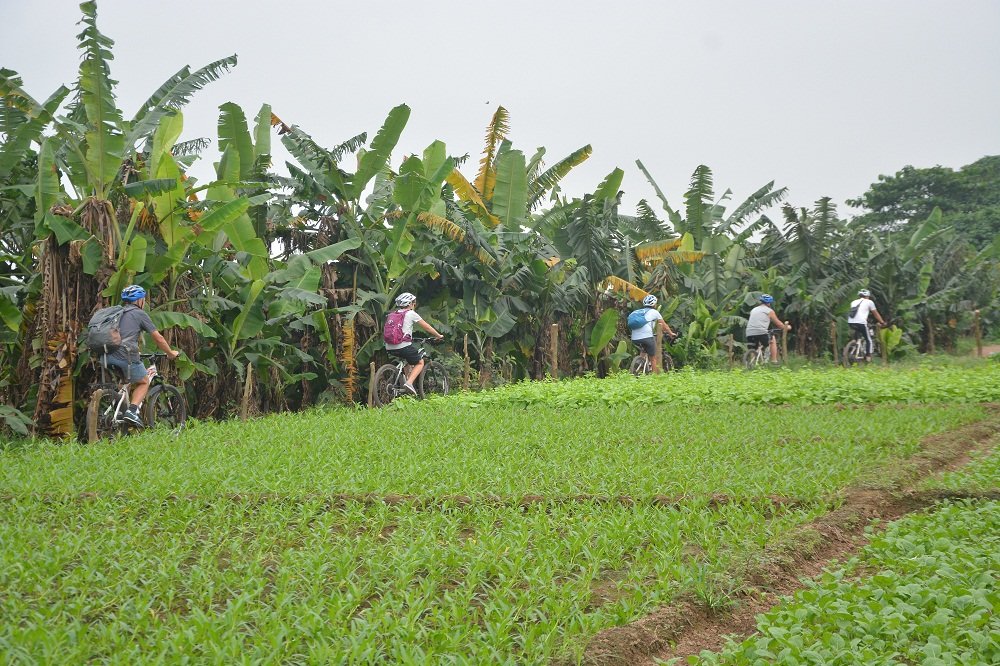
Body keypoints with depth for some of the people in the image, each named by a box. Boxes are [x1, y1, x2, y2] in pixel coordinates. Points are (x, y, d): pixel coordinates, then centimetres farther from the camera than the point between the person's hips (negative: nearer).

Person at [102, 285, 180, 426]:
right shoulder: (139, 314, 8)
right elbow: (158, 338, 10)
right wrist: (171, 353, 24)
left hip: (108, 356, 6)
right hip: (126, 355, -6)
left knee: (128, 383, 28)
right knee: (143, 383, 15)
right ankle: (132, 410, -5)